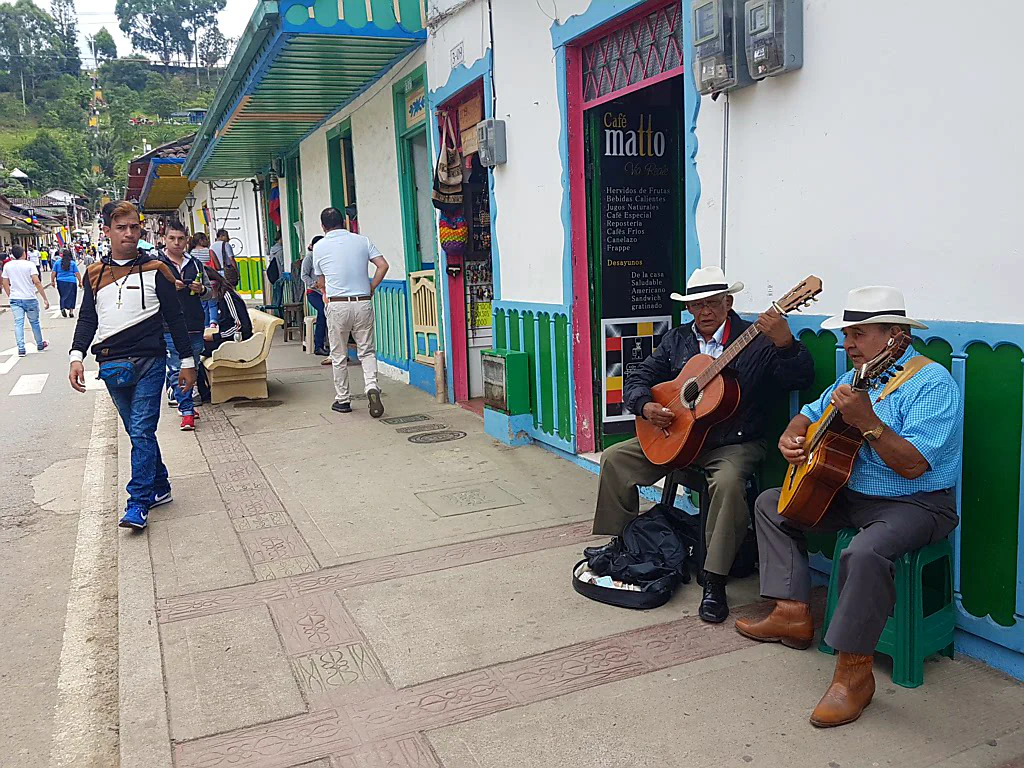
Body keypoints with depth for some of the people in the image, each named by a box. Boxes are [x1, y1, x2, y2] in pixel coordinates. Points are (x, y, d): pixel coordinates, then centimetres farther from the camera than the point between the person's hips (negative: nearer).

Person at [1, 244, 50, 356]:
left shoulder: (7, 266, 2)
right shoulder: (29, 265, -9)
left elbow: (5, 284, 6)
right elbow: (36, 282, -15)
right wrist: (45, 299, -13)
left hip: (15, 299, 2)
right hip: (30, 299, -2)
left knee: (18, 324, 1)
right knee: (34, 322, 14)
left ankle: (21, 349, -6)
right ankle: (40, 345, 28)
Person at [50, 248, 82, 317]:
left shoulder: (57, 262, 5)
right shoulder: (72, 263, 1)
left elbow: (53, 273, 3)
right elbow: (77, 273, -2)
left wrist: (52, 281, 11)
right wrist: (80, 282, 3)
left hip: (61, 281, 2)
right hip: (71, 281, -1)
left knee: (63, 296, 11)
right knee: (71, 296, 7)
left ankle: (63, 308, -10)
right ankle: (71, 311, 4)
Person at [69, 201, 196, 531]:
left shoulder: (155, 269, 2)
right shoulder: (94, 274, 10)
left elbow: (175, 318, 4)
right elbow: (87, 319, 13)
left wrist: (187, 361, 4)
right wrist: (77, 356, -2)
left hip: (148, 363, -4)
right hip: (111, 367, 4)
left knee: (142, 432, -8)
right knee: (138, 432, 11)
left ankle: (138, 503, -5)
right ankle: (159, 488, 24)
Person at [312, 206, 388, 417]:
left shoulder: (319, 247, 2)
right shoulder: (362, 240, 5)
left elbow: (321, 283, 10)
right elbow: (383, 265, -4)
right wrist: (371, 288, 7)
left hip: (337, 305, -1)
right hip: (363, 303, 1)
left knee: (339, 356, 10)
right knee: (367, 351, 11)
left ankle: (342, 400, 17)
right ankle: (372, 387, -12)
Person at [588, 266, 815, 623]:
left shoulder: (757, 341, -5)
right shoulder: (676, 340, 10)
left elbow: (801, 378, -17)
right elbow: (636, 379, 11)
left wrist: (785, 343, -36)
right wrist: (646, 406, -11)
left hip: (735, 443, -5)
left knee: (728, 481, -36)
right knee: (614, 458, -6)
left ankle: (714, 582, -22)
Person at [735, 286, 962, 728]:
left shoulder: (931, 384, -17)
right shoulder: (856, 377, 11)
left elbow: (914, 465, -27)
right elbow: (811, 413, 22)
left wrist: (866, 422, -38)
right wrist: (791, 437, 0)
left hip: (916, 504, -9)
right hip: (848, 493, 10)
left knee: (865, 552, -38)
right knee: (770, 504, 11)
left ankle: (854, 671, -21)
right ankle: (793, 615, 7)